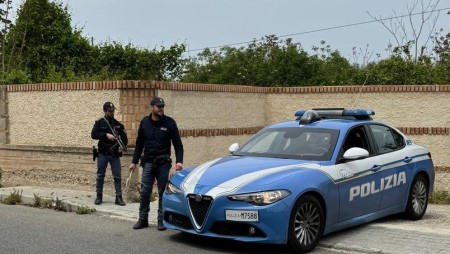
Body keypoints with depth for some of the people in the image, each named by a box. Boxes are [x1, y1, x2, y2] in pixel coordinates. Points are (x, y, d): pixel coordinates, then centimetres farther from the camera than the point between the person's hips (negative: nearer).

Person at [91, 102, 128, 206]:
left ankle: (118, 197, 1)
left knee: (117, 176, -2)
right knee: (100, 176, 6)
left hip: (115, 154, 1)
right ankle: (99, 196, 17)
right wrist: (106, 135, -20)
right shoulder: (99, 123, 3)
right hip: (103, 153, -1)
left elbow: (124, 138, 12)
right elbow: (93, 134, -10)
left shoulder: (118, 124, 10)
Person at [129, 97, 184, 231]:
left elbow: (177, 143, -2)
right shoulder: (145, 122, 4)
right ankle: (143, 219, 11)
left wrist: (179, 161, -14)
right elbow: (139, 143, 12)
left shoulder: (169, 122, -3)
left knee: (163, 192, 3)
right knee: (145, 191, 1)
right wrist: (134, 161, 10)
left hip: (163, 163, -2)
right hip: (148, 162, 2)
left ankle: (161, 220, 12)